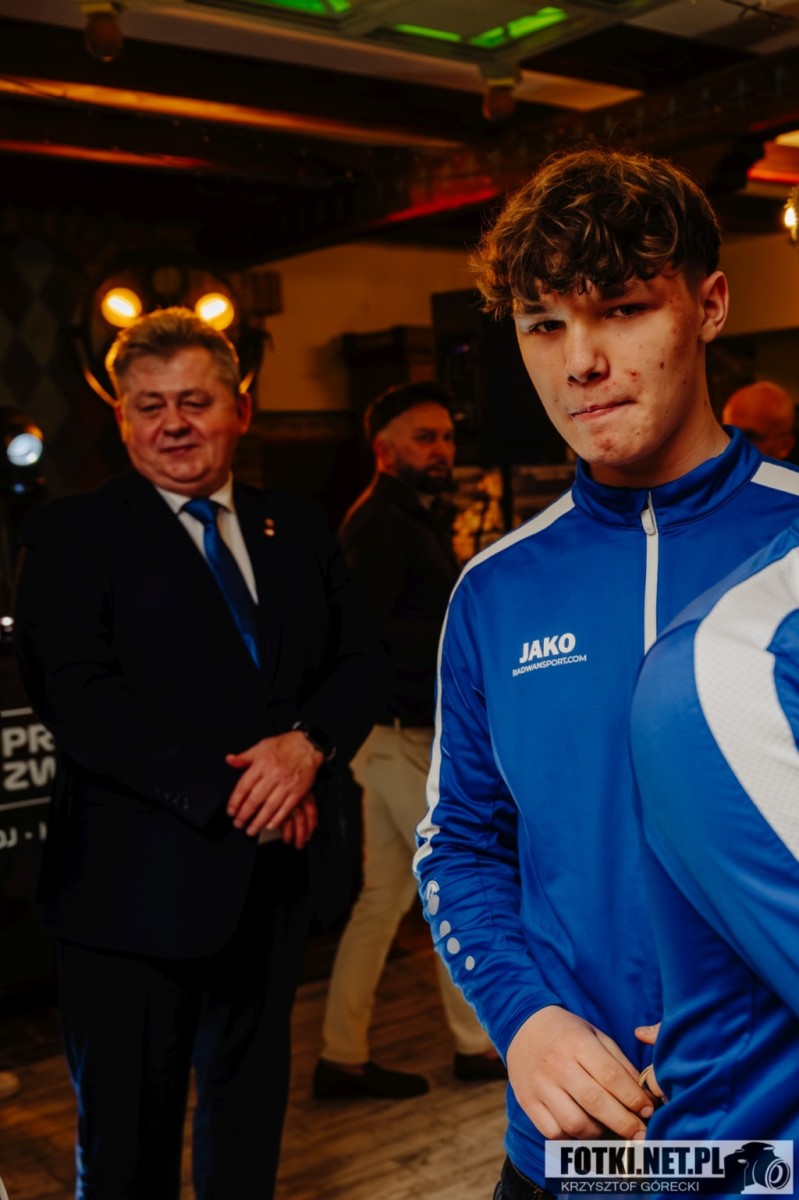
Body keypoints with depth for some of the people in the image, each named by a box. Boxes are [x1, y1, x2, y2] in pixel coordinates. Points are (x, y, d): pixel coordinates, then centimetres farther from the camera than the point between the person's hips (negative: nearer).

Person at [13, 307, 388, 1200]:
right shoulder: (71, 534, -6)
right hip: (137, 887, -4)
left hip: (270, 875, 5)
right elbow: (77, 699, -16)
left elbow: (361, 658, 4)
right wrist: (224, 789, -20)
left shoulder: (297, 529, 9)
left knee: (250, 1118, 21)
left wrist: (310, 743, -17)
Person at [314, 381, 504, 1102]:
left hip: (408, 735, 10)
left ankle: (343, 1056, 18)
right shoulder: (378, 524, -14)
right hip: (400, 736, -10)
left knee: (385, 895, 11)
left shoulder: (417, 521, 19)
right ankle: (479, 1043, 16)